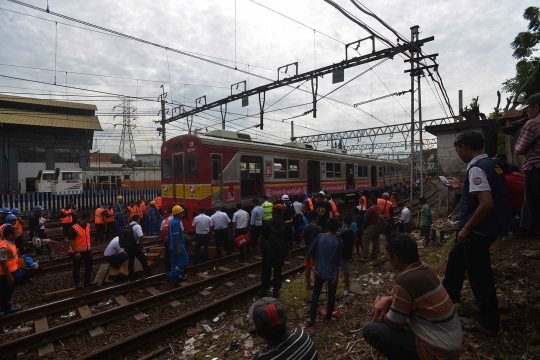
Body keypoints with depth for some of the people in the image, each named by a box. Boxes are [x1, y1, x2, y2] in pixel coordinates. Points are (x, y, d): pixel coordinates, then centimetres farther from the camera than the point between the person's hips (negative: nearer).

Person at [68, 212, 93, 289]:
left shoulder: (88, 225, 0)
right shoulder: (74, 228, -23)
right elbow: (71, 241, -21)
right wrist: (76, 252, -22)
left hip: (87, 250, 7)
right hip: (77, 252, -7)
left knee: (89, 266, 14)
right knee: (77, 268, 10)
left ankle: (87, 282, 30)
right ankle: (77, 283, 28)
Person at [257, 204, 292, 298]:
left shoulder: (267, 223, -8)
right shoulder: (286, 224, -4)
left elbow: (261, 237, -6)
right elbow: (288, 240, 0)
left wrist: (259, 248, 5)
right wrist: (285, 250, 12)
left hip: (268, 251, -1)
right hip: (280, 252, 1)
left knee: (266, 271, 10)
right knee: (277, 271, 12)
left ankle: (263, 291, 19)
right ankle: (276, 292, 20)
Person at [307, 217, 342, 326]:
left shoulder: (320, 236, -6)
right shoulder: (338, 242, -17)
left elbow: (311, 253, -4)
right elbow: (337, 261, -18)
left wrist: (313, 265, 5)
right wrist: (336, 275, -9)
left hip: (319, 271, 3)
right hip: (331, 273, -3)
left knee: (315, 294, 16)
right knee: (331, 295, 18)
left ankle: (312, 317, 19)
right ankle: (328, 317, 31)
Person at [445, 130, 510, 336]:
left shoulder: (477, 168, -21)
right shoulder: (490, 164, 10)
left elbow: (487, 204, -29)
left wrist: (467, 228, -21)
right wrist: (461, 187, 22)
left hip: (478, 230, -11)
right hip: (484, 228, 11)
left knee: (479, 274, 3)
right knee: (456, 259, 24)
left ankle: (487, 323, 19)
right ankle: (447, 297, 40)